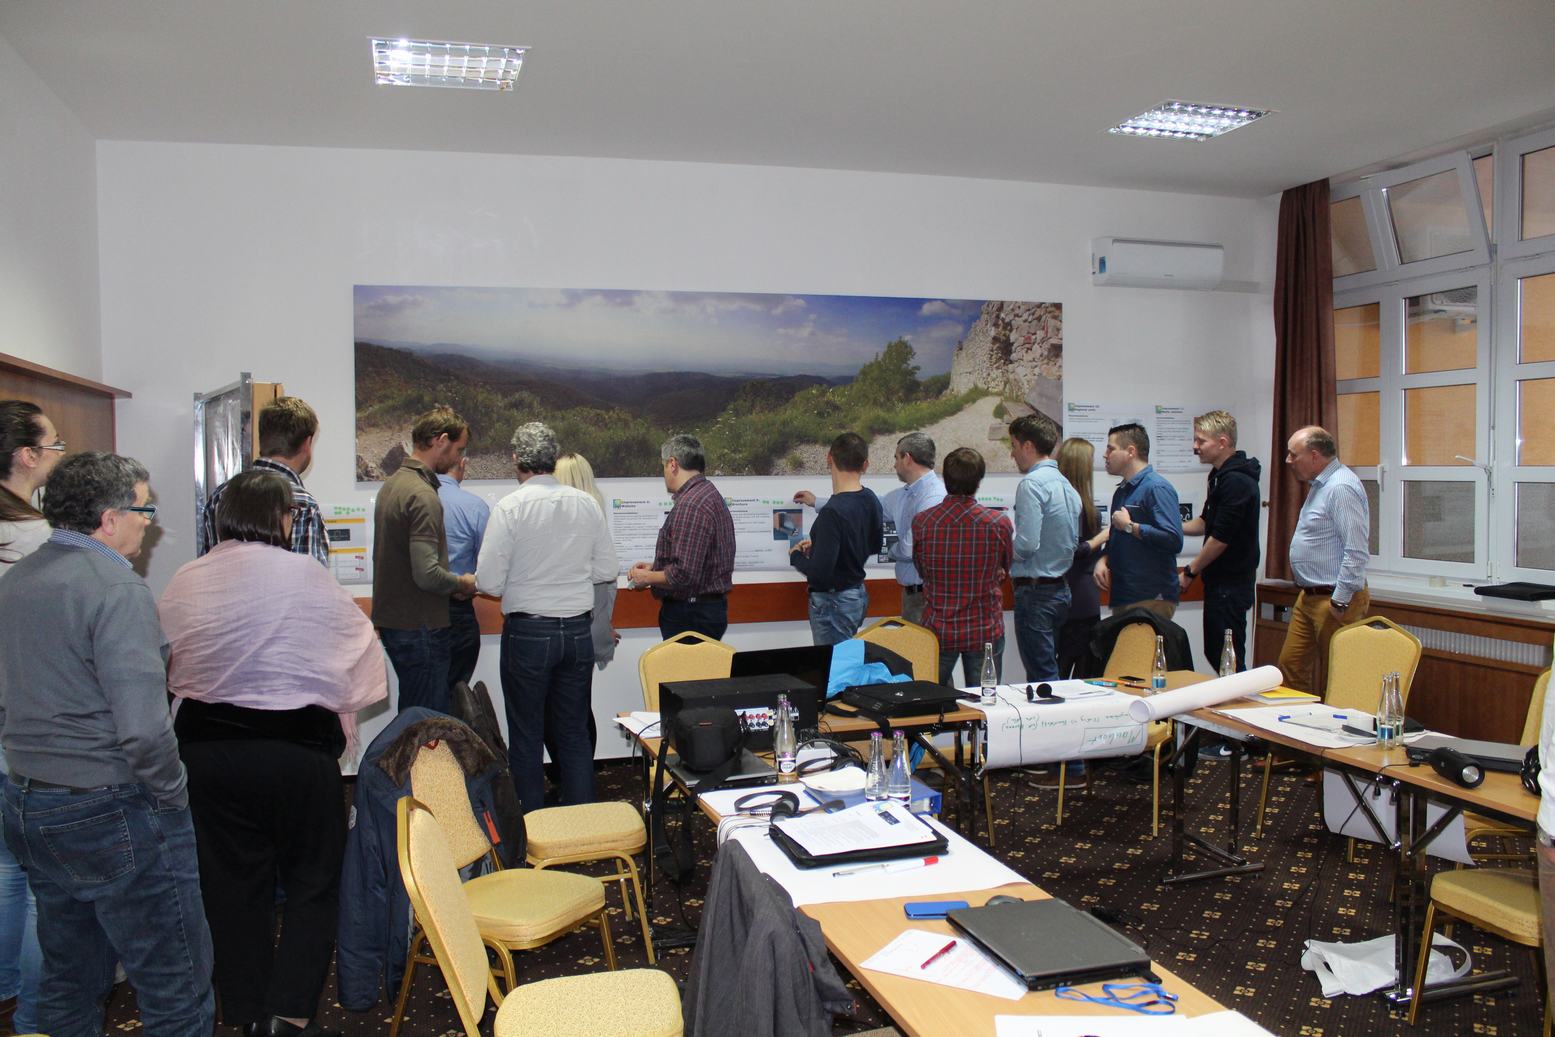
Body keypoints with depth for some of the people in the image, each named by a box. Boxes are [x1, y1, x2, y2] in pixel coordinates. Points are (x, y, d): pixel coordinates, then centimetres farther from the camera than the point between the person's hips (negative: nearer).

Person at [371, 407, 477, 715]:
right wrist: (461, 583, -6)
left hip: (391, 619, 10)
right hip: (420, 628, -10)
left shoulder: (392, 484, 12)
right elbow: (426, 574, -25)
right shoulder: (423, 495, -18)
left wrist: (451, 585, 12)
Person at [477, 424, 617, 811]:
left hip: (527, 632, -4)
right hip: (579, 631, 4)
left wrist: (520, 578, 9)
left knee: (526, 736, 9)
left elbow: (489, 583, -12)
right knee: (575, 732, 15)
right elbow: (606, 570, 5)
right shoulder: (586, 504, -1)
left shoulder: (509, 507, -13)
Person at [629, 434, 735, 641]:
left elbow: (684, 574, -25)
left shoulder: (690, 505, -20)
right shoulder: (709, 494, 14)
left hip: (690, 615, -10)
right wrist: (655, 567, 17)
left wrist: (647, 577, -9)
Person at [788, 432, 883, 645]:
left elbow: (819, 572, -26)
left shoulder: (832, 512, -25)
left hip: (833, 602, -8)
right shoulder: (870, 500, 0)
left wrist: (796, 556, -4)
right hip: (859, 594, 8)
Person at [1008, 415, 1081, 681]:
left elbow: (1026, 544, -23)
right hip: (1061, 588, 9)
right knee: (1051, 670, 16)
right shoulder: (1066, 484, 12)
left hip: (1035, 591, -9)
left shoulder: (1031, 484, -15)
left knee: (1041, 677, -6)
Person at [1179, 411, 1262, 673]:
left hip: (1231, 584, -10)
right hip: (1220, 581, 10)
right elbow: (1205, 523, 23)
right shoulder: (1221, 475, 13)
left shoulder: (1236, 481, -18)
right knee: (1215, 653, 16)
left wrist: (1190, 572, -11)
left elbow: (1220, 538, -20)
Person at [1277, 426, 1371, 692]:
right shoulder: (1320, 485, 15)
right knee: (1291, 666, 12)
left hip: (1333, 599, -10)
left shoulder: (1341, 488, -19)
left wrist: (1340, 601, -21)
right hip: (1309, 598, 10)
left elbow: (1357, 551, -24)